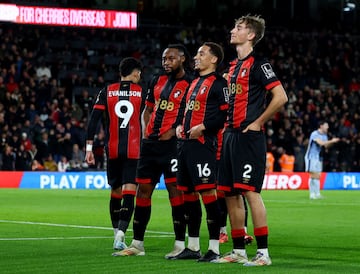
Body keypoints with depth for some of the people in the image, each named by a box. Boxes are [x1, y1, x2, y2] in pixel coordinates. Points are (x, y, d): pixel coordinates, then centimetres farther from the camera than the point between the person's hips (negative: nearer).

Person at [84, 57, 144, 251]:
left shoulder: (107, 92, 7)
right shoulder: (142, 92, 2)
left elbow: (93, 120, 0)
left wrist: (89, 147, 2)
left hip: (112, 150, 3)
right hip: (134, 150, -3)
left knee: (115, 193, 16)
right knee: (129, 192, -6)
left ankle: (118, 234, 23)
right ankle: (120, 234, -20)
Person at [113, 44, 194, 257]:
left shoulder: (190, 84, -5)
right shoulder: (158, 80, 15)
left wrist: (174, 131, -17)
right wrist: (146, 128, 10)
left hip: (172, 143, -7)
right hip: (151, 142, 7)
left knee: (174, 188, -8)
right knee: (143, 189, 8)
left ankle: (180, 244, -3)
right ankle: (137, 244, 15)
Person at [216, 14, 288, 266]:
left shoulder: (258, 63, -8)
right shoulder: (234, 66, 18)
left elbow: (281, 97, -15)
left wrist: (257, 122, -13)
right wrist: (228, 124, 15)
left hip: (249, 136, -9)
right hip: (231, 135, 9)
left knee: (250, 191, -12)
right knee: (230, 193, 8)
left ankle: (263, 253, -9)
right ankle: (239, 251, 15)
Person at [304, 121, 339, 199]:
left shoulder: (324, 135, 10)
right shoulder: (315, 134, -16)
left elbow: (326, 145, 8)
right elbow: (321, 143, -29)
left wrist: (332, 142, -10)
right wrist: (332, 141, -28)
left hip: (319, 158, 8)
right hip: (311, 157, -8)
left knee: (317, 176, 6)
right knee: (313, 176, -9)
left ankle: (317, 194, 6)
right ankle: (312, 194, -6)